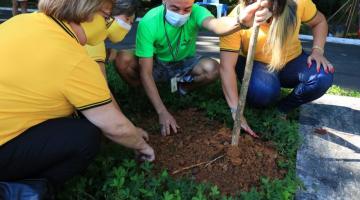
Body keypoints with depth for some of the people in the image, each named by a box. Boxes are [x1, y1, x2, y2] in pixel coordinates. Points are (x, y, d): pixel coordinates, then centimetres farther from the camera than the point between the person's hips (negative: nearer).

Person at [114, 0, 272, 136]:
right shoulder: (148, 23, -27)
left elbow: (216, 25, -47)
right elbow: (145, 72, -30)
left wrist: (241, 21, -72)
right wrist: (162, 112, -37)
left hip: (185, 63, 2)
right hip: (157, 65, -1)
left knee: (212, 68, -31)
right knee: (123, 60, -30)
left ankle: (182, 86, 1)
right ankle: (142, 92, 0)